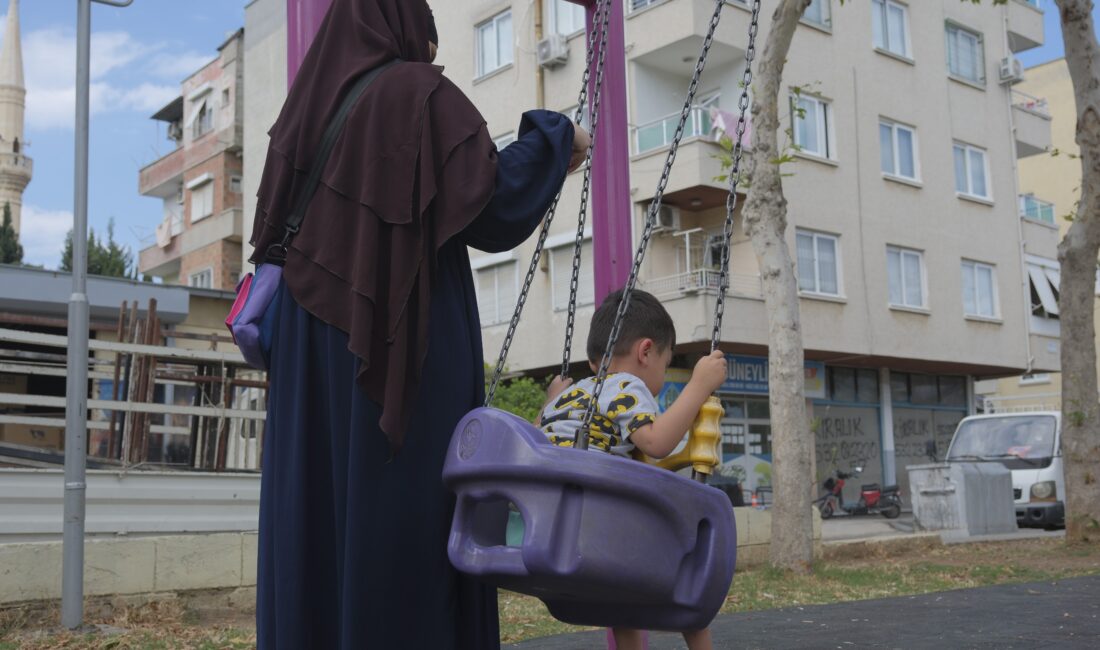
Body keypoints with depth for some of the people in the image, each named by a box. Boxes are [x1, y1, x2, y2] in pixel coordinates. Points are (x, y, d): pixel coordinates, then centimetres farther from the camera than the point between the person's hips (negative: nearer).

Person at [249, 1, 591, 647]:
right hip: (406, 344, -7)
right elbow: (492, 197, -13)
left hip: (317, 346, 7)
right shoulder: (420, 92, -3)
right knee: (409, 520, -5)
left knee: (321, 526, 6)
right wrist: (554, 138, 2)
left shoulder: (313, 104, 17)